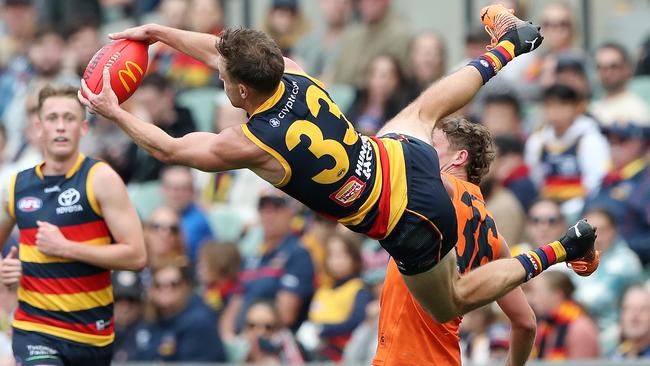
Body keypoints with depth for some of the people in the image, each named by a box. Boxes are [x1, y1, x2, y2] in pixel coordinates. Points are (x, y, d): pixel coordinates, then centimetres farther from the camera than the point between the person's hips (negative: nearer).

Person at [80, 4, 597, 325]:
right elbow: (221, 51, 10)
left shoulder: (250, 144, -27)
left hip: (413, 225, -6)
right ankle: (508, 45, 56)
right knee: (426, 106, 40)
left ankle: (558, 251, 6)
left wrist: (114, 112, 1)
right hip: (405, 155, 6)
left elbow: (169, 149, -10)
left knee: (450, 305, 18)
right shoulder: (295, 75, -11)